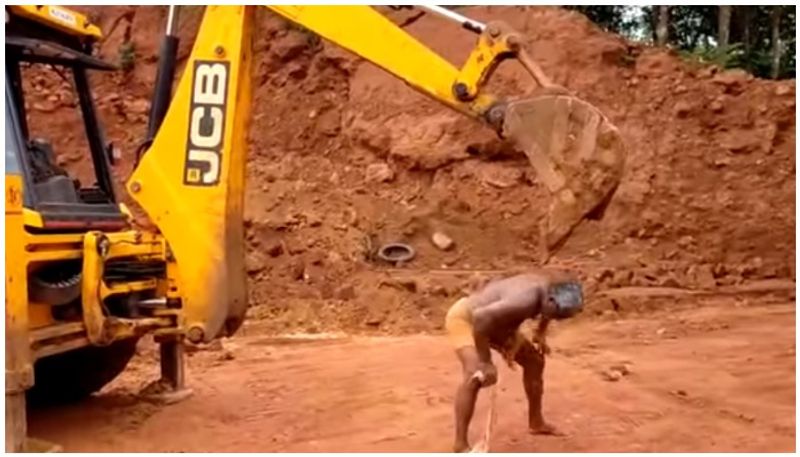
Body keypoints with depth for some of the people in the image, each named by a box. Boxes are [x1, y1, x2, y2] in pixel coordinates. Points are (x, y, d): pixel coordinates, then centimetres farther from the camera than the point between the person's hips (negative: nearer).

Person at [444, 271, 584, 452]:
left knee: (534, 360, 14)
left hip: (493, 320, 9)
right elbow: (480, 318, -45)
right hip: (464, 317, -9)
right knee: (476, 375, -30)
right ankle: (460, 444, -23)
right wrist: (485, 362, -37)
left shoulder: (557, 285, -14)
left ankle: (536, 422, 32)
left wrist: (541, 332, 8)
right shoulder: (526, 300, -42)